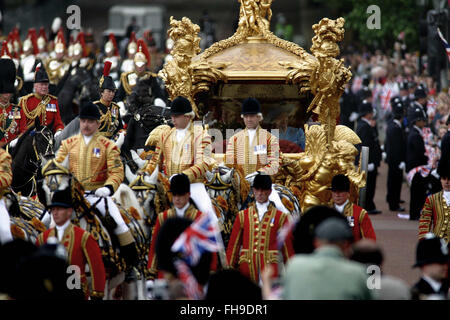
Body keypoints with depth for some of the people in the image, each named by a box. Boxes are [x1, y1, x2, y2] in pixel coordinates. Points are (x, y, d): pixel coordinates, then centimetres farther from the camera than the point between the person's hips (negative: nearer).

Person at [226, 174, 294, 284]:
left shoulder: (280, 217, 5)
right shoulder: (242, 216, 9)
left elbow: (287, 246, 6)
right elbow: (233, 245, 9)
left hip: (269, 266, -1)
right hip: (246, 267, 1)